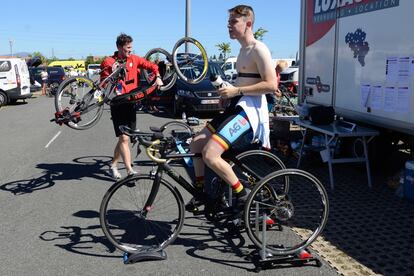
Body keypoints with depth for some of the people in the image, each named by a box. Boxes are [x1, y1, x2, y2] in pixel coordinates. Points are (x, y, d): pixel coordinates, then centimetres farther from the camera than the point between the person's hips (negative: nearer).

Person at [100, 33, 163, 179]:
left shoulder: (134, 59, 4)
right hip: (117, 104, -4)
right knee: (124, 138, -9)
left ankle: (113, 165, 30)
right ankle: (130, 170, -4)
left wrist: (158, 77, -5)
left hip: (130, 103, 5)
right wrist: (112, 73, -20)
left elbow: (151, 66, 12)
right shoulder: (108, 62, -7)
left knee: (123, 138, 11)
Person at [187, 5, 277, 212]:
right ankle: (200, 191, 24)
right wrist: (229, 91, 13)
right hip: (237, 107, 10)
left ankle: (242, 194, -6)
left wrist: (236, 91, -18)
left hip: (249, 109, -10)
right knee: (196, 144, 9)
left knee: (209, 154, -23)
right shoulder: (243, 49, 20)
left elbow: (271, 85, -20)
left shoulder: (258, 49, -11)